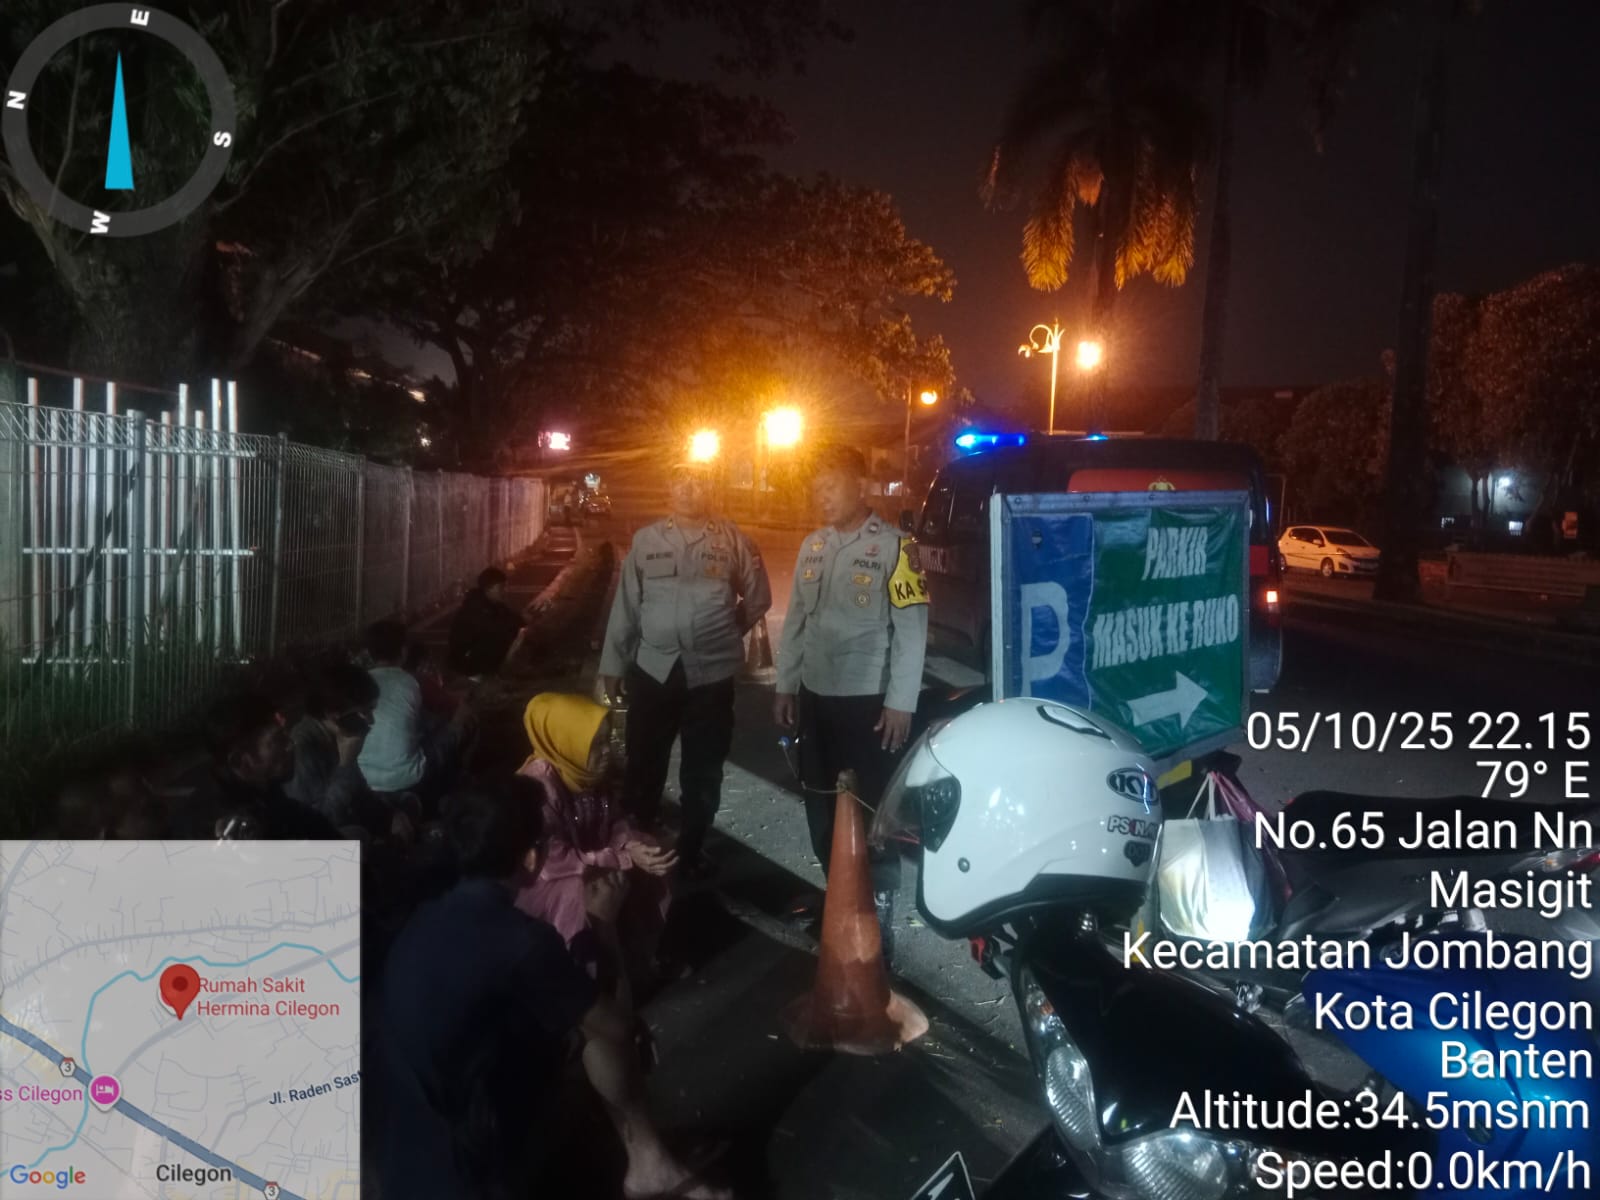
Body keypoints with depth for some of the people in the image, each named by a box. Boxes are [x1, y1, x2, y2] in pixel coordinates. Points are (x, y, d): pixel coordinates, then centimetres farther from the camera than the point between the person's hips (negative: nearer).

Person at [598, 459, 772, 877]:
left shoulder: (732, 540, 0)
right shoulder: (646, 539, 2)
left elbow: (758, 597, 10)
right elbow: (626, 604, 4)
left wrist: (725, 632, 9)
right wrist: (613, 664, 4)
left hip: (712, 673, 0)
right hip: (654, 670, 0)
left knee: (703, 771, 11)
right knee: (644, 765, 10)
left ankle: (691, 851, 26)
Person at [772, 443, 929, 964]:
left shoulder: (893, 546, -11)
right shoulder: (812, 546, 8)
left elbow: (911, 630, -13)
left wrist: (900, 703, -16)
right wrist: (785, 685, 12)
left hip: (869, 699, -7)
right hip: (815, 696, 7)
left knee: (877, 806, 2)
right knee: (819, 802, 16)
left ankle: (878, 909, 14)